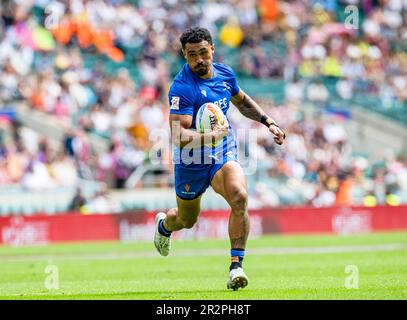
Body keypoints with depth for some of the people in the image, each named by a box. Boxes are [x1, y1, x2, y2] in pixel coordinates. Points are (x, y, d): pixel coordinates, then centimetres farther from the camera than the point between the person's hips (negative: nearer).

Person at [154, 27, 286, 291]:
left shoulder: (225, 74, -1)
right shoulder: (183, 88, -22)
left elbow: (242, 101, 23)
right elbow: (178, 136, -29)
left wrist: (268, 122, 14)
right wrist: (212, 136, -42)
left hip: (224, 154, 3)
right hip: (191, 162, -3)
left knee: (239, 197, -27)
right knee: (188, 220, 16)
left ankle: (236, 266, -23)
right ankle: (164, 224, 55)